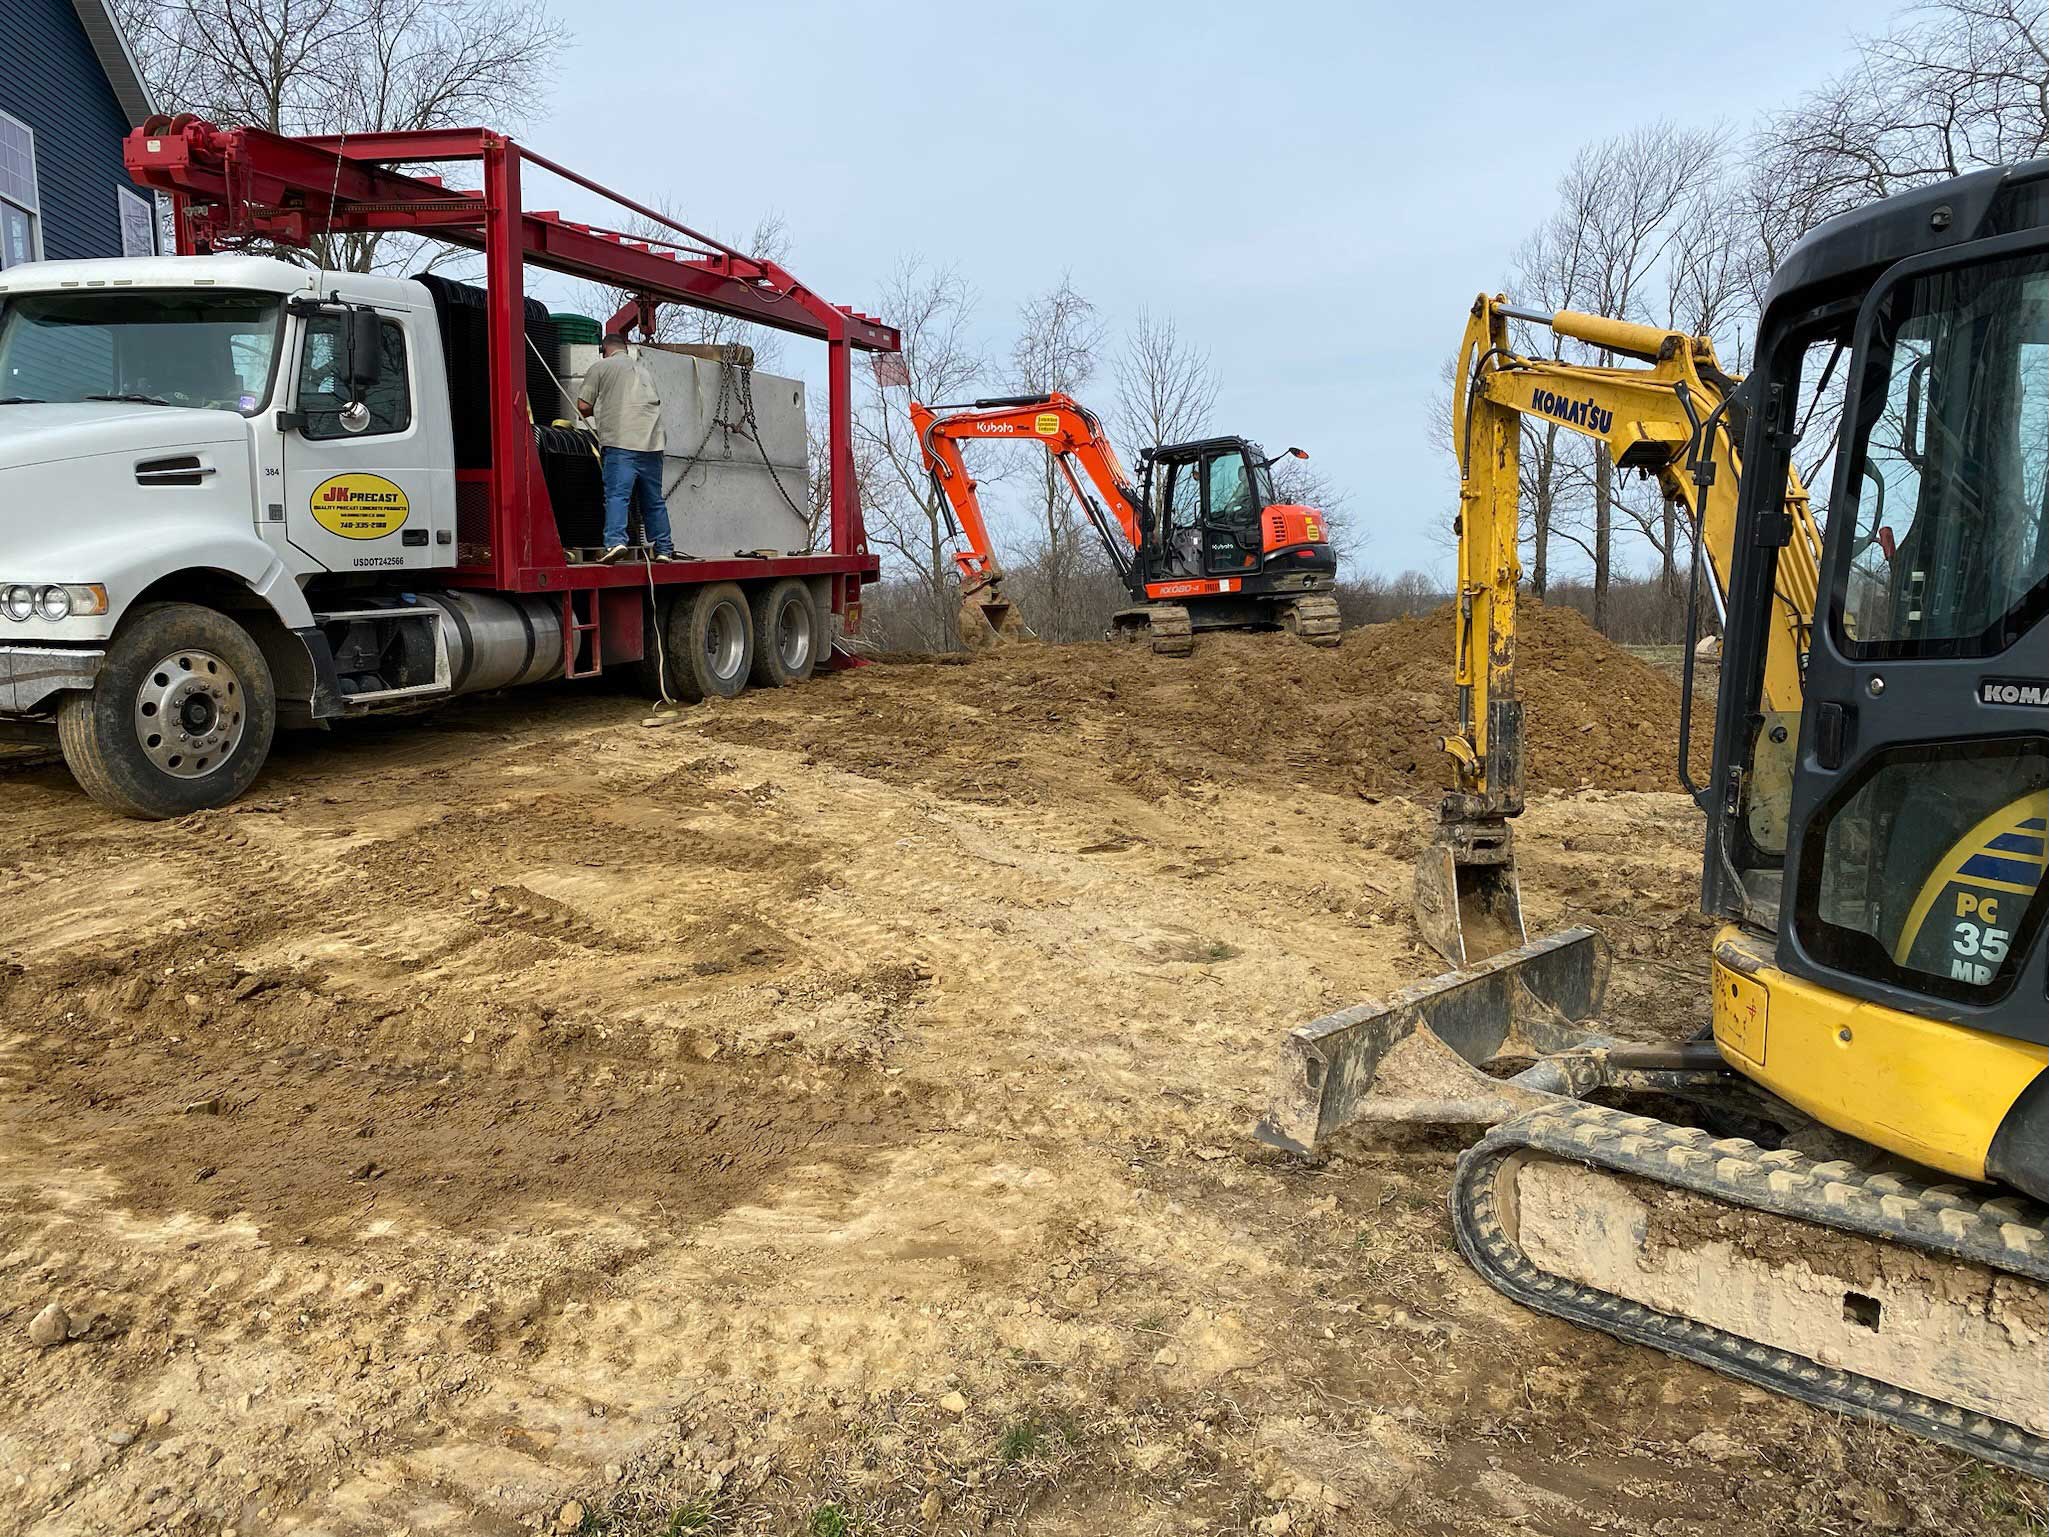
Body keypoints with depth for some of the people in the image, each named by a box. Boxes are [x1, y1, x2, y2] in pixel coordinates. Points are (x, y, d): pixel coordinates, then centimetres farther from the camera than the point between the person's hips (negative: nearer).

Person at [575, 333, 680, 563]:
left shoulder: (601, 367, 8)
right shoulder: (645, 371, 26)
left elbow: (583, 406, 3)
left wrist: (600, 409, 25)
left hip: (620, 442, -5)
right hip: (652, 442, 5)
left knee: (617, 495, -12)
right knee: (654, 500, 12)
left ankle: (615, 542, -29)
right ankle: (663, 549, 15)